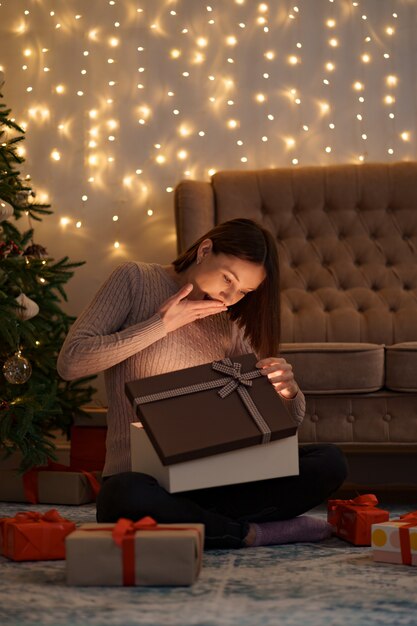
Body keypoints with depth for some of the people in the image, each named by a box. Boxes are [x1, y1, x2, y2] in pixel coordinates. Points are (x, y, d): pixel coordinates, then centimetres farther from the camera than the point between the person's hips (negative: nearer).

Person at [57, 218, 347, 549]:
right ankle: (254, 532, -23)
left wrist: (288, 390, -10)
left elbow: (289, 421, 15)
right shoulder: (136, 280, 1)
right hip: (140, 474, -4)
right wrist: (161, 324, -11)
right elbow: (70, 361, -10)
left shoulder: (230, 324, 12)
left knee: (329, 462, -16)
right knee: (126, 497, -41)